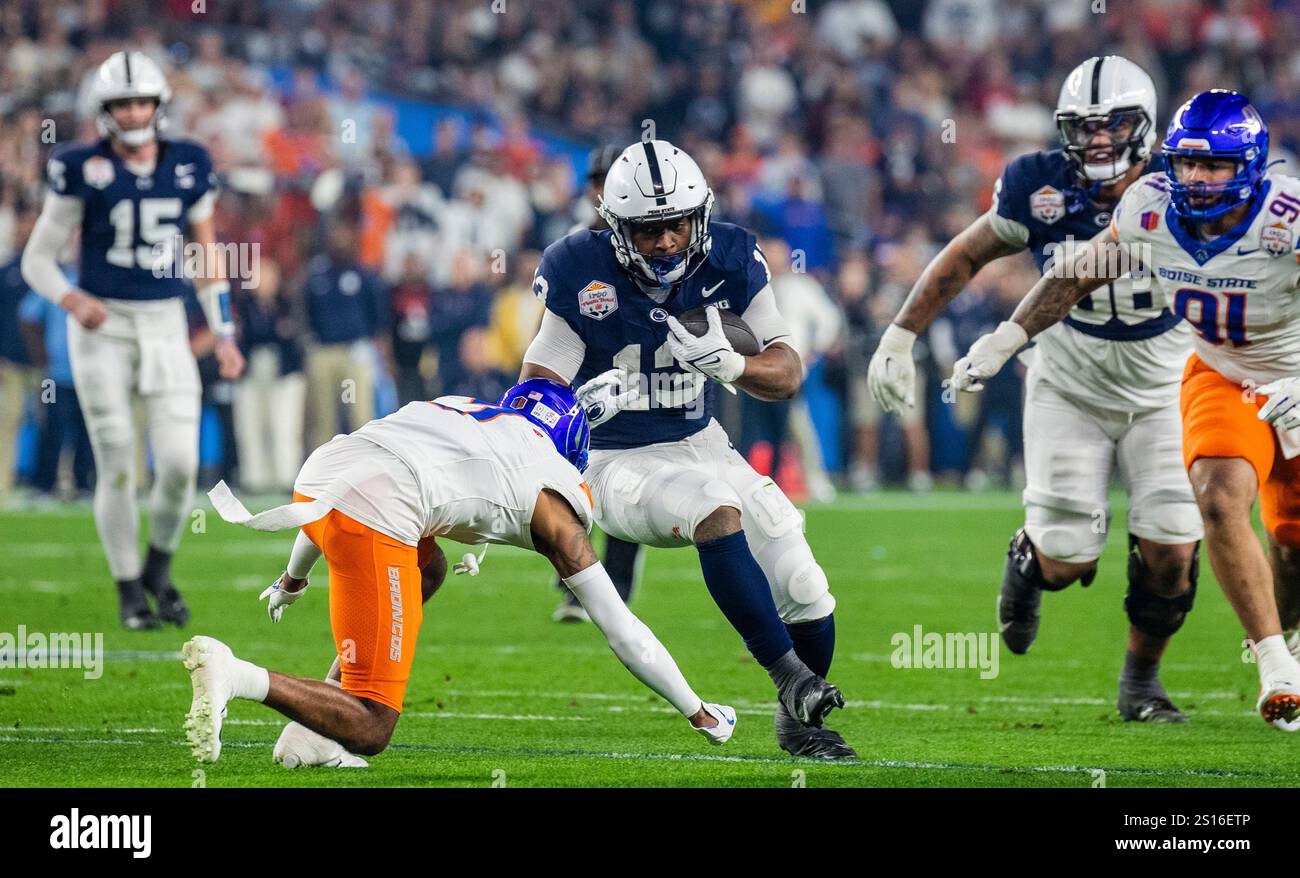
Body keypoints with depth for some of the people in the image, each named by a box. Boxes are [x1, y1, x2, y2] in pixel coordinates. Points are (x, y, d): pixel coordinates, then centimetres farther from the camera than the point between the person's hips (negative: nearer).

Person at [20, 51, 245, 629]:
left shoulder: (189, 167, 4)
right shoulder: (83, 170, -6)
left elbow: (206, 252, 14)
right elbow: (38, 258, -2)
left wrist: (224, 335, 11)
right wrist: (73, 300, -21)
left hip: (166, 329, 2)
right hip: (103, 328, -2)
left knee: (179, 463, -7)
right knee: (118, 466, -1)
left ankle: (158, 567, 19)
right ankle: (129, 589, 15)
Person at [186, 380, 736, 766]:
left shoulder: (462, 413, 36)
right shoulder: (552, 499, 21)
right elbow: (622, 632, 24)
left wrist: (294, 577, 61)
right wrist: (699, 714, 36)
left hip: (314, 480, 7)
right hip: (371, 518, -7)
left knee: (428, 571, 35)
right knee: (369, 733, 2)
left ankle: (313, 732, 21)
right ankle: (234, 676, -24)